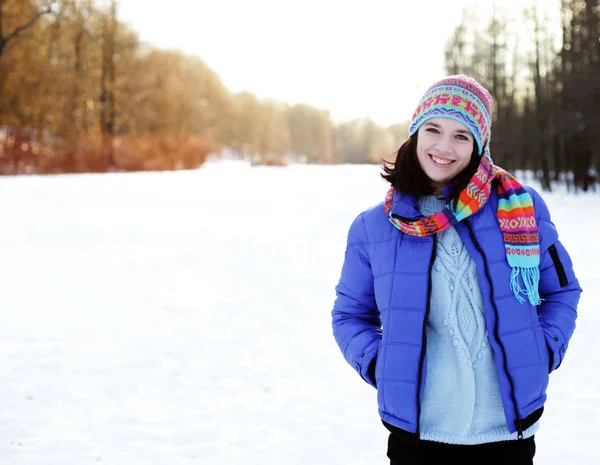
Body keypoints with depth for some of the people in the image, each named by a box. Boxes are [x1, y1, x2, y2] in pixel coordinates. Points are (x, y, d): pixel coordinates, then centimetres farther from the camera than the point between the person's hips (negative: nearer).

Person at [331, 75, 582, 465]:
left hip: (509, 431, 0)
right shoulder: (374, 227, 1)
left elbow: (561, 291, 10)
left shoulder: (519, 207, 0)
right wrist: (379, 366, -5)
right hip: (418, 432, 0)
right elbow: (351, 315, 11)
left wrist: (543, 354, -4)